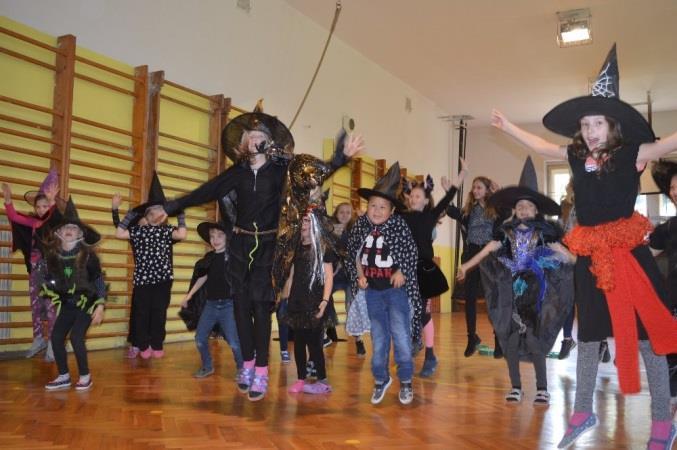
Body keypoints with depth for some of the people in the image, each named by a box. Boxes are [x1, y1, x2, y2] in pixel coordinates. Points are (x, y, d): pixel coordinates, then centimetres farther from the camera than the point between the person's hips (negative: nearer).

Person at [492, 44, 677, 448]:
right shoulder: (577, 156, 6)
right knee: (589, 331, 13)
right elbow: (541, 145, 21)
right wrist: (508, 125, 29)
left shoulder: (632, 153, -6)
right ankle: (583, 412, 27)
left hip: (627, 249, -5)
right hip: (591, 253, 5)